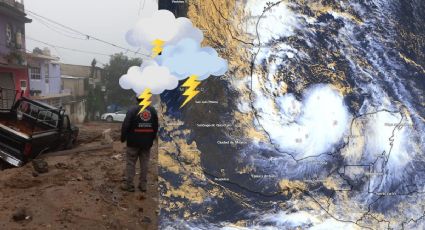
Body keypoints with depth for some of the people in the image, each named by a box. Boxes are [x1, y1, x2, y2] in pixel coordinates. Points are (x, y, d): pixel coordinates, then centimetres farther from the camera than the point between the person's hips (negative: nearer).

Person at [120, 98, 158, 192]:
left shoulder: (133, 110, -11)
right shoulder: (153, 111, 4)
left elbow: (125, 125, -11)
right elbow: (156, 127, 10)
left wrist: (123, 138, 2)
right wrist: (152, 139, 19)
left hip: (134, 142, -4)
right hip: (147, 142, 4)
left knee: (131, 163, 5)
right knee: (144, 164, 9)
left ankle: (129, 185, 9)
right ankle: (143, 185, 14)